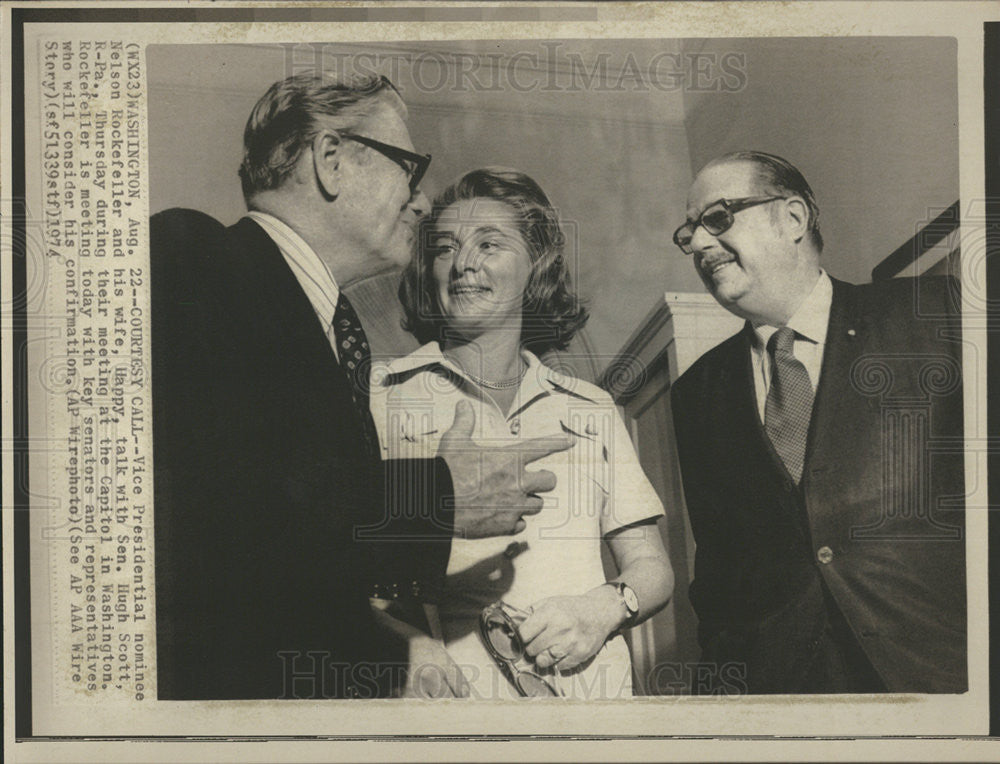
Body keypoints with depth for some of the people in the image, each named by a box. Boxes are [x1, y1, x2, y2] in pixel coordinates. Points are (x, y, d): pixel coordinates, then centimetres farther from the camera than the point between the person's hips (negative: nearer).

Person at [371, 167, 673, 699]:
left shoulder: (592, 410, 18)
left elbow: (652, 568, 18)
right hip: (445, 701, -3)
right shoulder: (381, 396, 9)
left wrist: (607, 607, -3)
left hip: (586, 690, 4)